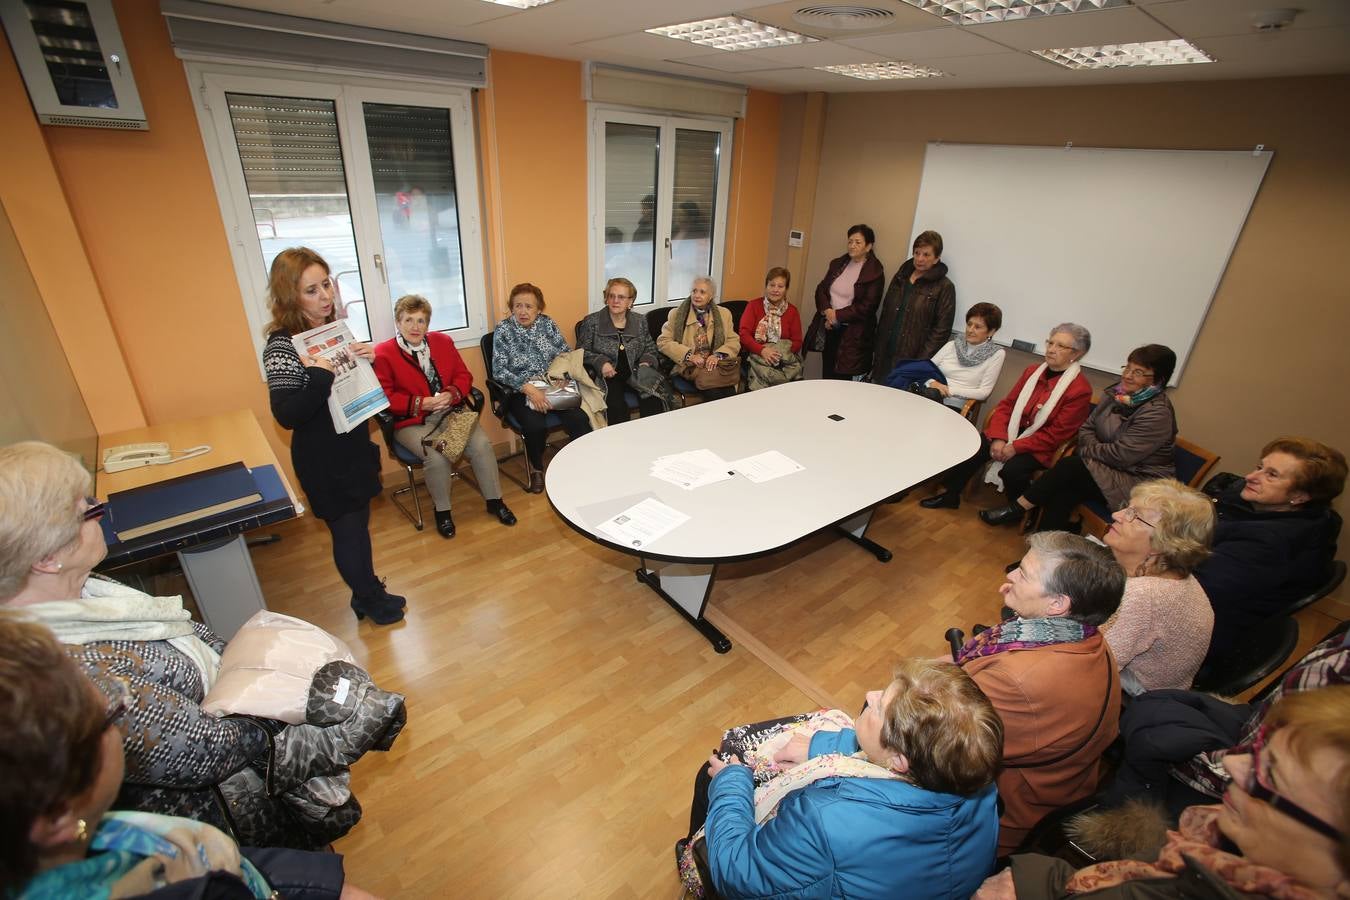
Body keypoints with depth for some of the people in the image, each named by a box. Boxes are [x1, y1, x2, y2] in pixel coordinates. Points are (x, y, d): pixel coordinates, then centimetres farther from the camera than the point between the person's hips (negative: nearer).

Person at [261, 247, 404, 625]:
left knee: (357, 523, 20)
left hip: (351, 447, 7)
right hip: (323, 459, -7)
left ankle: (367, 592, 38)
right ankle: (371, 599, 29)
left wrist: (365, 360, -5)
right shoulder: (282, 344, -19)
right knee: (348, 529, 7)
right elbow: (286, 416, -24)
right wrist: (319, 376, -37)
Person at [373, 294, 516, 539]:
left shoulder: (443, 341, 11)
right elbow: (384, 397, -7)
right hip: (413, 422, -3)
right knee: (437, 457, -30)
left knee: (482, 445, -19)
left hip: (452, 412, 4)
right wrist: (421, 404, -18)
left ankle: (494, 500, 1)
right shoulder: (383, 353, -2)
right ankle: (442, 510, -3)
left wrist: (451, 394, -11)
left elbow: (463, 376, 10)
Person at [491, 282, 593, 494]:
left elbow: (567, 354, 9)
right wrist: (529, 389, -22)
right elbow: (499, 371, -11)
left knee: (579, 419, -24)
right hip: (521, 392, -2)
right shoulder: (503, 329, -3)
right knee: (536, 426, -31)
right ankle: (536, 469, 0)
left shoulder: (547, 323, 6)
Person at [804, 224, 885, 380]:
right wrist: (827, 311, -10)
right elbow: (821, 289, 8)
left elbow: (866, 307, -13)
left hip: (852, 334, -5)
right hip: (828, 328, 6)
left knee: (842, 378, -4)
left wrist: (837, 315, -14)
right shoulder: (838, 264, 11)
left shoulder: (875, 272, -7)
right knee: (827, 374, 12)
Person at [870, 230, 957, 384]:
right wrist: (878, 352, 9)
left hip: (910, 360, -5)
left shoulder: (944, 287, -4)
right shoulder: (900, 277, 13)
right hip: (885, 358, 5)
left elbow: (941, 331, -9)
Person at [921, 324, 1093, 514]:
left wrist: (1016, 447, -19)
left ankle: (1017, 508, 2)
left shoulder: (1081, 389, -12)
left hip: (1039, 447, -5)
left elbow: (1056, 434, -14)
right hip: (1011, 432, 5)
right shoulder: (1032, 370, 7)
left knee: (1011, 470, -30)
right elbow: (1006, 405, 4)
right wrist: (999, 438, -11)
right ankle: (950, 494, -4)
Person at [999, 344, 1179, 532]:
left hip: (1138, 482, -6)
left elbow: (1120, 455, -21)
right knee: (1063, 491, -25)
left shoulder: (1158, 414, -19)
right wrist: (1095, 451, -11)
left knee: (1070, 466, -25)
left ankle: (1016, 508, -13)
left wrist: (1085, 451, -7)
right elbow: (1087, 427, 8)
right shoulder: (1117, 393, 4)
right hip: (1108, 470, 6)